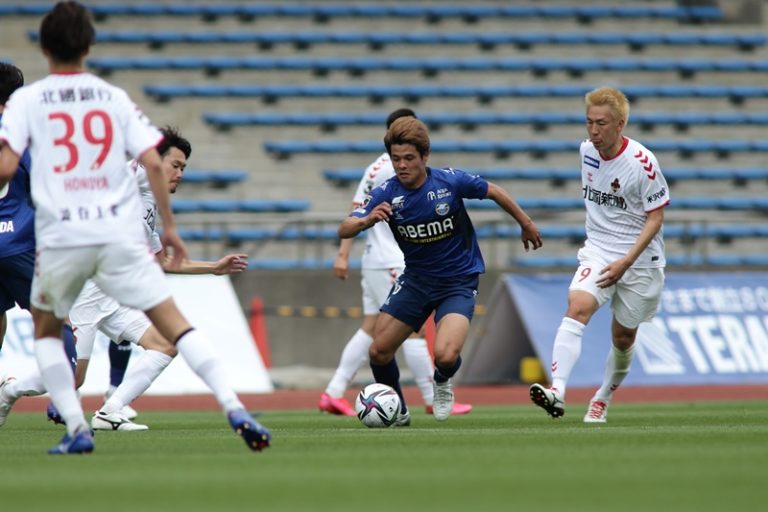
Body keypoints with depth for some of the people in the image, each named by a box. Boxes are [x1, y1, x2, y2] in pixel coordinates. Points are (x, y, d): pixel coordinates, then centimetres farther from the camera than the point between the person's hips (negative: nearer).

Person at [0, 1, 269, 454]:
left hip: (61, 238, -1)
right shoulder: (114, 98, 10)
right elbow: (153, 163, 3)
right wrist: (169, 227, 11)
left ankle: (77, 429, 8)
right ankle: (234, 408, -17)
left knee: (45, 329, 21)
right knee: (174, 322, -1)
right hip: (121, 234, 1)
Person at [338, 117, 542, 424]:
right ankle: (396, 410, 26)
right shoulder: (386, 193, -14)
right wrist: (367, 219, -45)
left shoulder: (450, 181, -18)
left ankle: (442, 383, 15)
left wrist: (526, 225, 13)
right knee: (379, 351, -3)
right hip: (415, 279, 3)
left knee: (445, 355, -24)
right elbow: (344, 231, -23)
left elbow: (494, 192, 1)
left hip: (459, 280, -3)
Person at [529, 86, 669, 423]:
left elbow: (656, 217, -12)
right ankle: (557, 391, -37)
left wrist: (626, 262, -20)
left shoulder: (642, 162, -17)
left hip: (639, 259, -3)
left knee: (623, 337, 7)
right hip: (597, 252, 3)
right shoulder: (587, 150, 1)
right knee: (577, 309, -23)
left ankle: (603, 399, 32)